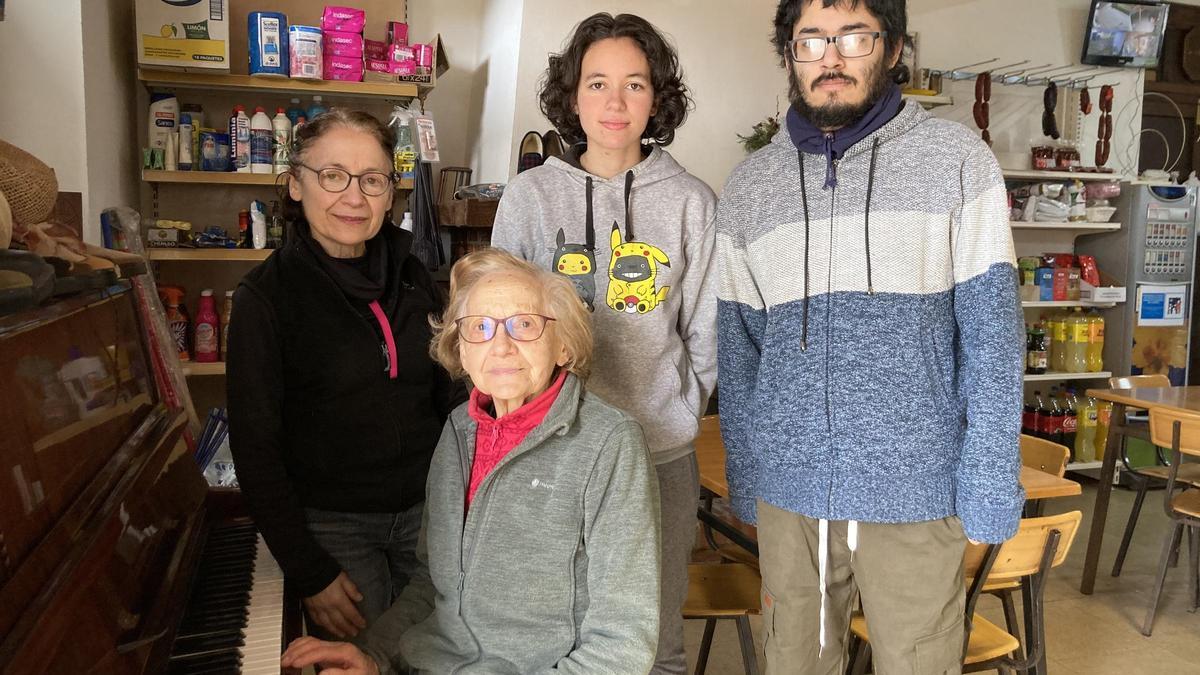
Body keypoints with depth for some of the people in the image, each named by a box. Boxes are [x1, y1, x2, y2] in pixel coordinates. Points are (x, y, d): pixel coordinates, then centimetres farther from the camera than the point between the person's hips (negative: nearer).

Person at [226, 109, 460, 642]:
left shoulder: (413, 278, 2)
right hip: (333, 524, -4)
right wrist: (308, 573, -13)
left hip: (426, 512, 4)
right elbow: (256, 448, -10)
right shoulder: (266, 294, -10)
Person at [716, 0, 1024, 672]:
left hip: (916, 485, -2)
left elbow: (991, 332, -3)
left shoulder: (959, 161, -2)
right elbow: (738, 348, 8)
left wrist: (991, 479, -8)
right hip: (787, 487, 3)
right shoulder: (750, 185, 6)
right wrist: (741, 480, 7)